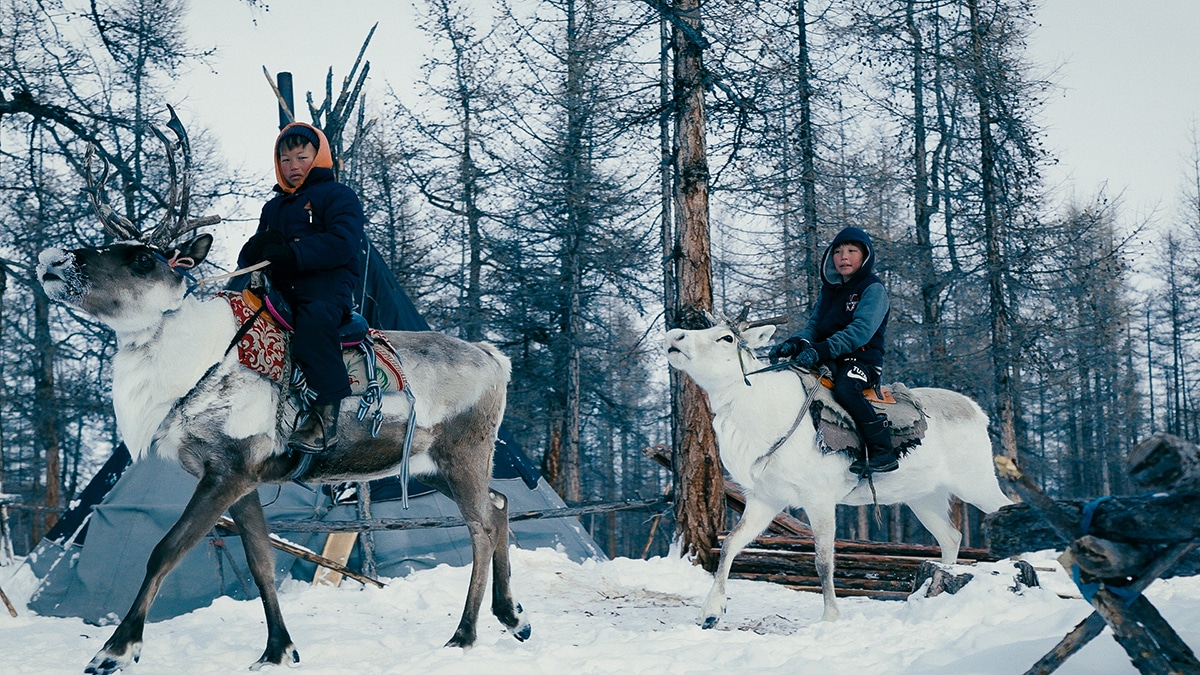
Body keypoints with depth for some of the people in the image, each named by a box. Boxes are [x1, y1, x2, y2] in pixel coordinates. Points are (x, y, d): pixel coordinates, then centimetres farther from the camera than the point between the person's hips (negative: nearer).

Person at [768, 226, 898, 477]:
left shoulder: (873, 289, -6)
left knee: (844, 387, -37)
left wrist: (821, 350, -35)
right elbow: (814, 324, 11)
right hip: (828, 362, 7)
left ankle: (883, 452, -28)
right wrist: (795, 343, -14)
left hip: (863, 360, -7)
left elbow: (861, 330, -21)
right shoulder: (828, 290, 16)